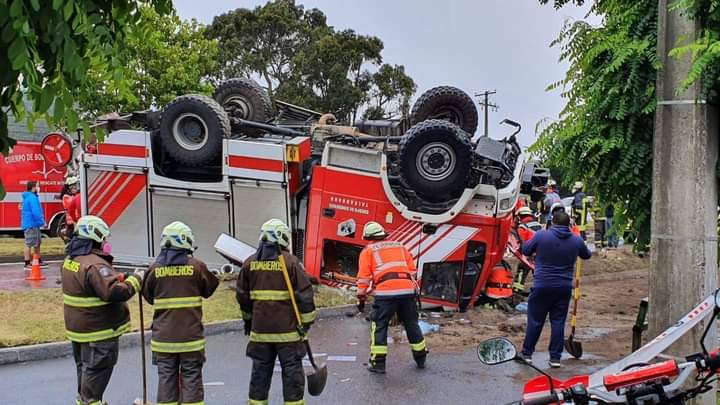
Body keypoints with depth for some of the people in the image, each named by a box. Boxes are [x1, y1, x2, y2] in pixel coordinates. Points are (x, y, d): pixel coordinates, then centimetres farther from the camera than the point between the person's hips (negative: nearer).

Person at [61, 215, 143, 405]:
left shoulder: (70, 260, 6)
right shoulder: (95, 264, -26)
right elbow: (114, 292, -35)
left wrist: (121, 277, 4)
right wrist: (135, 279, -22)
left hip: (78, 326, 10)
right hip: (98, 330, -10)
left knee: (84, 365, 23)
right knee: (97, 368, 2)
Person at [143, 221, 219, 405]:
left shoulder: (155, 269, -3)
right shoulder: (197, 266, -9)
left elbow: (149, 296, 10)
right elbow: (208, 290, 6)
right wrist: (216, 277, 23)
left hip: (163, 337, 2)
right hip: (190, 335, -2)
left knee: (166, 378, 9)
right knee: (191, 378, 6)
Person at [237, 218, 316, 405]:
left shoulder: (250, 263, 5)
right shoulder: (291, 262, -10)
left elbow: (242, 296, 14)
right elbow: (304, 294, -11)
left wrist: (248, 319, 27)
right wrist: (307, 322, -1)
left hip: (260, 329, 4)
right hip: (287, 330, -4)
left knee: (260, 371, 14)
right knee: (292, 371, 5)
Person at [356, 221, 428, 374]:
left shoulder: (368, 251, 12)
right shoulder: (400, 246, 24)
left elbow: (364, 276, 5)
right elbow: (412, 269, 20)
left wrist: (361, 297, 13)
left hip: (386, 293, -4)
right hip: (408, 290, 4)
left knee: (379, 326, 6)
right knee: (412, 324, 18)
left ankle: (378, 362, 4)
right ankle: (420, 358, 28)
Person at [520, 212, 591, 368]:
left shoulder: (541, 235, -10)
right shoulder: (576, 240, 0)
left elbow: (525, 250, 4)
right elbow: (587, 255, 19)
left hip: (542, 286, -2)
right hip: (564, 288, 2)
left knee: (535, 320, 8)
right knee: (558, 322, 9)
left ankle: (527, 353, 14)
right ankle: (555, 358, 11)